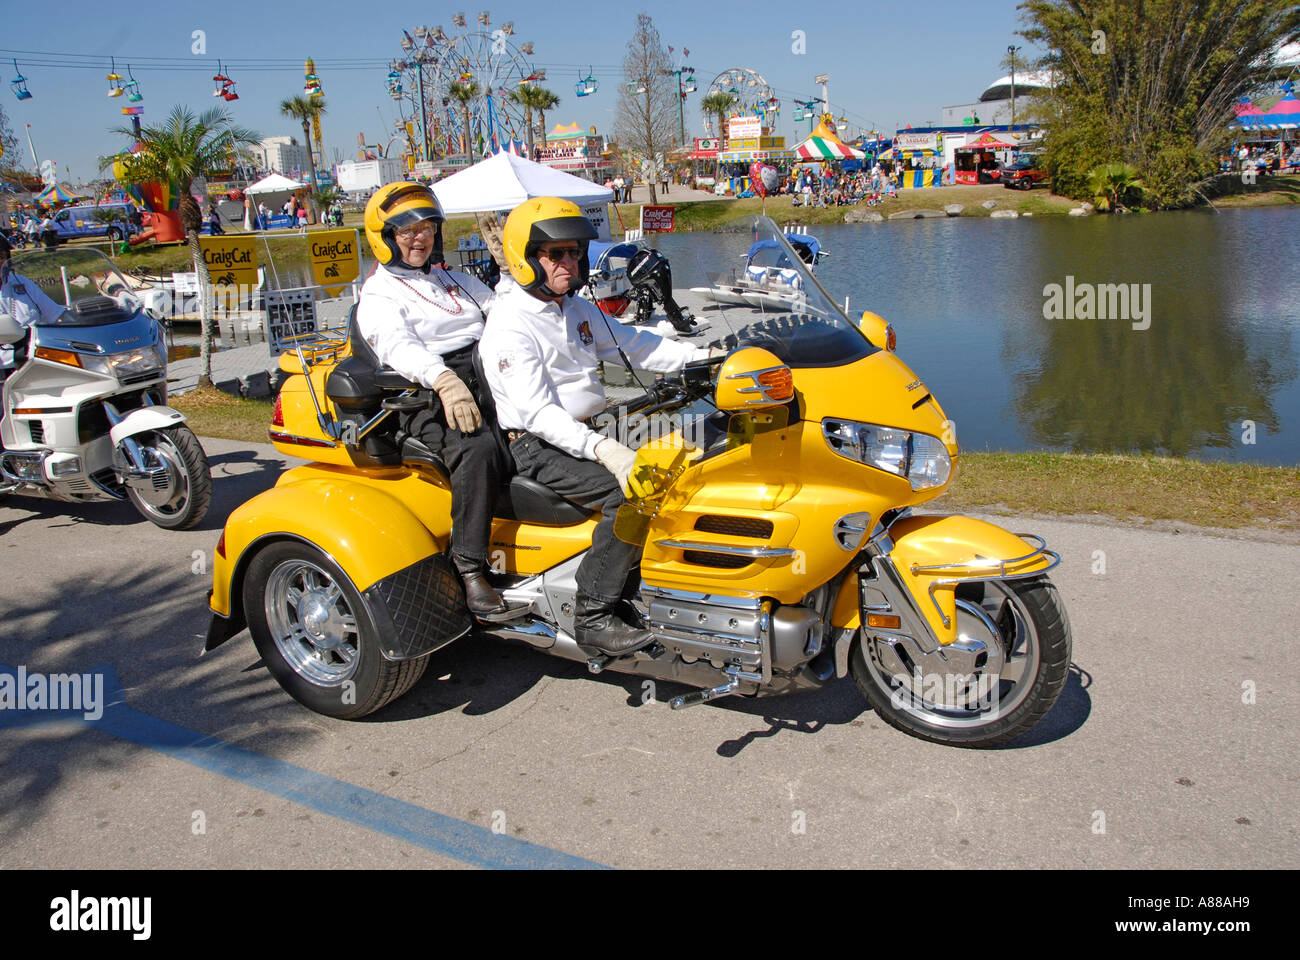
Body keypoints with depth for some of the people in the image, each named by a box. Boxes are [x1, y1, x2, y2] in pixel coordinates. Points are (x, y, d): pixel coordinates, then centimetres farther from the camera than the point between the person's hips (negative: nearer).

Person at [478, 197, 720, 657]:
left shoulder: (577, 309, 14)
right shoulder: (510, 326, -15)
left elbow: (633, 343, 16)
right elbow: (538, 412, -24)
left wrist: (703, 357, 2)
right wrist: (603, 450, -37)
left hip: (584, 432, 9)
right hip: (536, 447, -9)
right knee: (634, 492, -26)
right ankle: (592, 618, -20)